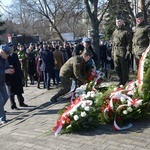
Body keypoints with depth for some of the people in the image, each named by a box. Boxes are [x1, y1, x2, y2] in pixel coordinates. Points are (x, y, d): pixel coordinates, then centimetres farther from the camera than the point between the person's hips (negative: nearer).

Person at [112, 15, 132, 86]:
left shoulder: (126, 32, -5)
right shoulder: (114, 32, 16)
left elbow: (129, 43, -9)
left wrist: (128, 53, -15)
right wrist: (113, 52, 14)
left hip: (123, 53, -6)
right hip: (116, 53, 6)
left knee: (124, 68, -2)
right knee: (117, 68, 9)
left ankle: (125, 81, 9)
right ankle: (121, 80, 22)